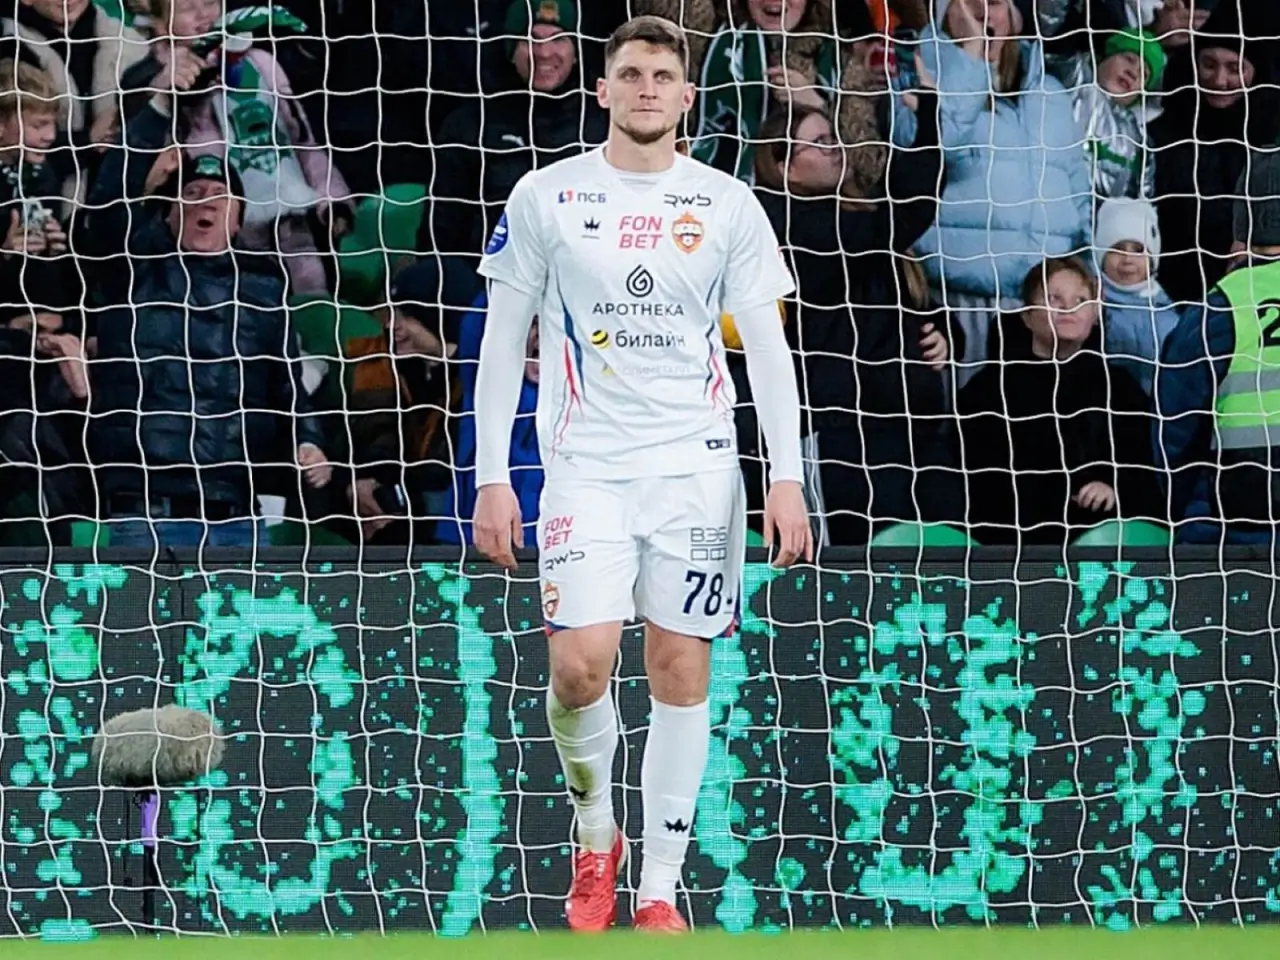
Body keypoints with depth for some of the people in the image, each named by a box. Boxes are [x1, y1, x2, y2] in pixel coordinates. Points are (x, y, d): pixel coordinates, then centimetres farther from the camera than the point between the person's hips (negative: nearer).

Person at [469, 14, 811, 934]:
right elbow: (503, 341, 5)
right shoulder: (546, 197, 2)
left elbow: (768, 347, 6)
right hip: (586, 466, -1)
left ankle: (659, 889, 8)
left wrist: (786, 478, -3)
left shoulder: (727, 204, 5)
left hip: (696, 464, 1)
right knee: (579, 662, -15)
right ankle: (595, 833, 11)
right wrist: (491, 476, -1)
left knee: (681, 669, 0)